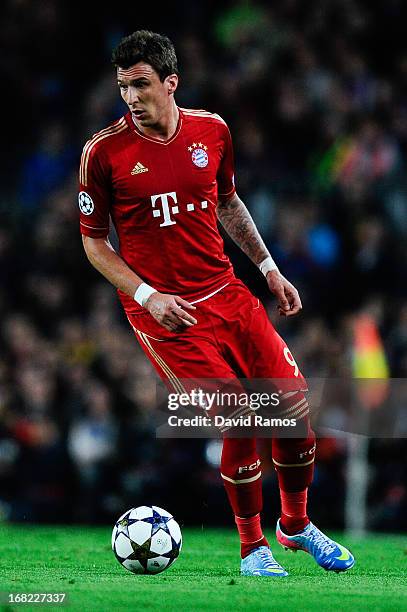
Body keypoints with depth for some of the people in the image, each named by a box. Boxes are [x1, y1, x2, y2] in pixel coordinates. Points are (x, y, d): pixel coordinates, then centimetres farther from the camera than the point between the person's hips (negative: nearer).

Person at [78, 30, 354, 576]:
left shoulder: (212, 131, 3)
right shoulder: (104, 152, -9)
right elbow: (94, 242, -1)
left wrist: (269, 268, 17)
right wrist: (147, 296, -12)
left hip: (228, 293, 5)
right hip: (166, 314, -5)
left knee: (296, 405, 2)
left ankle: (296, 526, 26)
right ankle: (252, 547, 8)